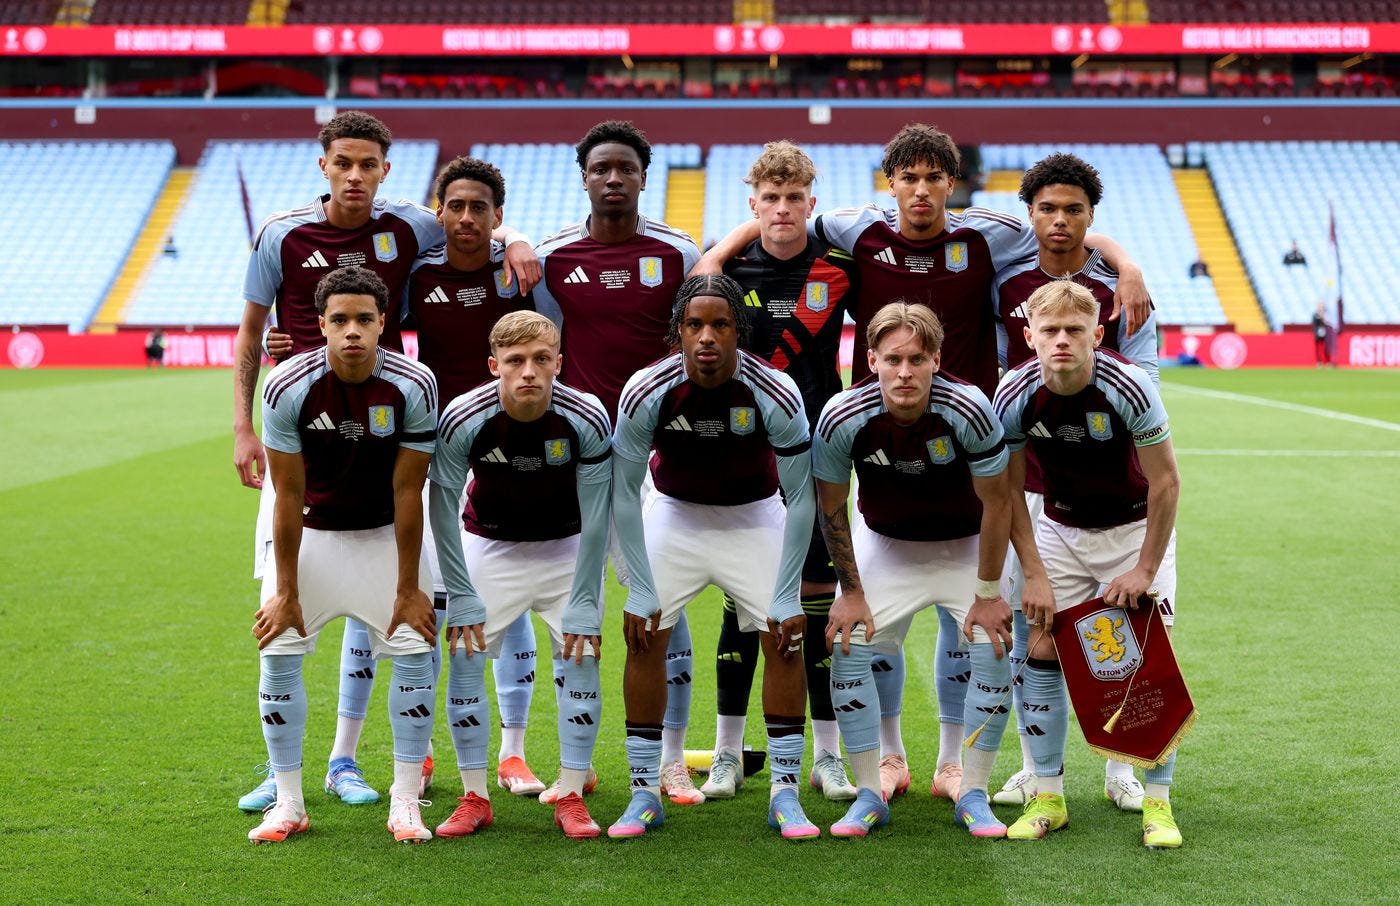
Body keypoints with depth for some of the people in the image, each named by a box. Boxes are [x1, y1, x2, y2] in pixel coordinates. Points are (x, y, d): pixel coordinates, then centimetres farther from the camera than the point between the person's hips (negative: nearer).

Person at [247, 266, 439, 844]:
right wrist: (286, 591, -11)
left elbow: (407, 492, -15)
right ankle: (288, 804, 6)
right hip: (311, 531, 0)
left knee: (415, 651, -8)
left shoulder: (414, 387, -22)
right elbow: (289, 496, -16)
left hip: (386, 533, 0)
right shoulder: (288, 387, -23)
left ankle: (405, 805, 4)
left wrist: (408, 589, -11)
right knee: (278, 652, -7)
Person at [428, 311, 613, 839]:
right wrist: (461, 597, -15)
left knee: (580, 654, -9)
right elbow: (443, 511, -15)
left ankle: (572, 798, 2)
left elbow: (595, 518, -17)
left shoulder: (587, 421, -26)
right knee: (463, 652, -9)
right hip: (489, 544, 0)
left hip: (566, 546, 0)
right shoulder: (463, 420, -27)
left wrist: (583, 603, -16)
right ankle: (474, 799, 3)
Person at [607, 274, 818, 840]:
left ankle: (785, 792, 1)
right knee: (644, 637, -10)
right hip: (674, 513, 0)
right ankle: (644, 793, 1)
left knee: (785, 639, -10)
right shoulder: (646, 391, -26)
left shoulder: (776, 393, -28)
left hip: (755, 516, 0)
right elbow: (624, 494, -14)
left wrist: (786, 595, -17)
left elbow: (800, 498, -17)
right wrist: (640, 589, -15)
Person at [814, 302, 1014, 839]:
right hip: (883, 543, 1)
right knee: (848, 647, -12)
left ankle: (973, 796, 2)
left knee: (994, 648, -15)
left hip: (966, 545, -1)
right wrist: (851, 592, -7)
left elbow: (996, 502, -17)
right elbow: (831, 508, -9)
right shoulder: (841, 419, -27)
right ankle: (869, 797, 2)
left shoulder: (969, 410, -30)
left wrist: (987, 594, -13)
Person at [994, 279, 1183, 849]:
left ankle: (1157, 803, 0)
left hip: (1136, 527, -2)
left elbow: (1165, 481, -18)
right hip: (1060, 529, 3)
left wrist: (1145, 570, -16)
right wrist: (1034, 575, -9)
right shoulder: (1015, 396, -20)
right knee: (1041, 650, -5)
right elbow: (1009, 490, -7)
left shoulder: (1129, 388, -28)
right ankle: (1048, 797, 6)